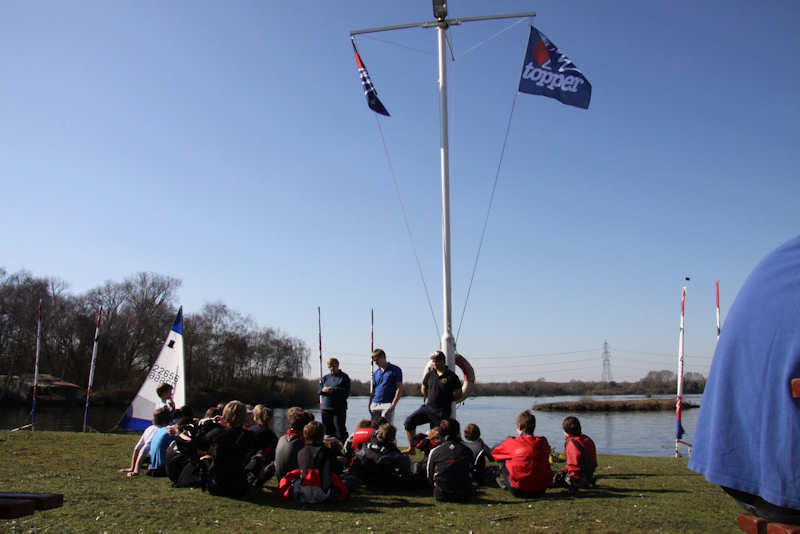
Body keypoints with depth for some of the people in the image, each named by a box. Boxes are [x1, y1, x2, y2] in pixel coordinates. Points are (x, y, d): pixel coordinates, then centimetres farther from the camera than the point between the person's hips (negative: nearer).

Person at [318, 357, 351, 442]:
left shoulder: (344, 377, 1)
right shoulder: (325, 378, 16)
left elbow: (346, 392, -9)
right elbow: (318, 390, 12)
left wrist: (334, 390, -18)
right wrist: (323, 390, -11)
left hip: (339, 408, -5)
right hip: (326, 408, 5)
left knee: (340, 430, -9)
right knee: (328, 431, 10)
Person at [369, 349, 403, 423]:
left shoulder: (395, 370, 0)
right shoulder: (376, 373, 16)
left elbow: (399, 388, -4)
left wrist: (393, 404, -13)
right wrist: (370, 405, 6)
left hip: (388, 404, -5)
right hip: (375, 404, 5)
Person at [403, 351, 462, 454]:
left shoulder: (451, 376, -6)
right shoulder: (430, 374, 8)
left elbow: (458, 395, -2)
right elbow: (424, 389, 24)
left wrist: (446, 400, 2)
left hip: (442, 412, -5)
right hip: (427, 407, 5)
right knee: (409, 421, -10)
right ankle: (411, 448, -1)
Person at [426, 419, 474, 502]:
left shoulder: (434, 452, -9)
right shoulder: (467, 451, -7)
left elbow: (430, 477, 2)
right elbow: (470, 474, 7)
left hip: (441, 496, -1)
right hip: (463, 496, 2)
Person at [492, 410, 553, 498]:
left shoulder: (512, 442, -7)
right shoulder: (543, 442, 1)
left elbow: (494, 452, 12)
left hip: (519, 491, -3)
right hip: (540, 491, 3)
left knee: (503, 460, 14)